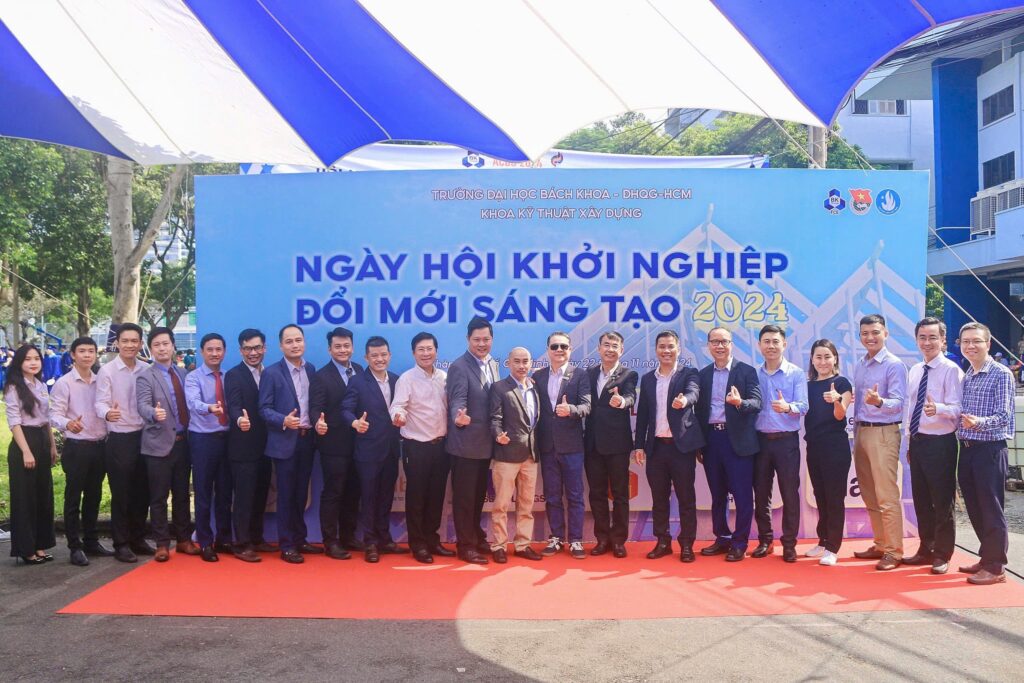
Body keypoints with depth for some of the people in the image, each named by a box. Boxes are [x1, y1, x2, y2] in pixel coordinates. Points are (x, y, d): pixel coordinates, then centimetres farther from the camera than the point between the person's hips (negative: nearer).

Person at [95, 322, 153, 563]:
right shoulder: (107, 371, -7)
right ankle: (121, 544, 16)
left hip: (143, 437, 4)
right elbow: (101, 403, -15)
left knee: (142, 492, 12)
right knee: (121, 494, 4)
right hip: (119, 439, -4)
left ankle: (137, 539, 26)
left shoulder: (146, 370, 4)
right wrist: (108, 413, -37)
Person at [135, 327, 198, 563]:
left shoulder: (183, 373, 11)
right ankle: (162, 544, 13)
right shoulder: (145, 376, -5)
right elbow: (143, 406, -20)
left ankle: (184, 540, 23)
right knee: (159, 497, 3)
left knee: (182, 495, 13)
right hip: (159, 444, -5)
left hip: (183, 442, 5)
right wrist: (154, 413, -42)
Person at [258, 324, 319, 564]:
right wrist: (283, 421, -24)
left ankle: (299, 539, 25)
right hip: (285, 442, -5)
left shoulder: (311, 370, 8)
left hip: (307, 439, 5)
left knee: (301, 494, 14)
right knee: (286, 495, 2)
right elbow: (264, 409, -9)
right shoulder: (271, 373, -7)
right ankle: (286, 545, 11)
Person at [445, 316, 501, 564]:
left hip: (486, 443, 7)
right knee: (464, 497, 4)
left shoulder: (493, 365, 7)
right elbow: (457, 401, -26)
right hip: (466, 443, -7)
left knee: (479, 495, 20)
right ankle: (466, 546, 15)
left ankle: (477, 537, 35)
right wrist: (459, 417, -46)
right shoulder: (459, 367, -16)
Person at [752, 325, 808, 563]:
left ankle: (789, 544, 11)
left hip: (787, 440, -3)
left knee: (790, 493, 1)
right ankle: (765, 541, 20)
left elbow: (803, 406, -12)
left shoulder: (796, 374, -2)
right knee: (761, 493, 8)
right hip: (760, 440, 3)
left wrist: (788, 407, -32)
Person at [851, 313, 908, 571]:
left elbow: (898, 402, -18)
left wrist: (879, 401, -37)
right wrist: (856, 433, 13)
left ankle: (894, 552, 3)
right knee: (869, 495, 14)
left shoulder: (895, 365, -9)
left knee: (886, 496, -6)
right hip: (861, 431, 8)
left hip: (883, 433, -8)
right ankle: (880, 545, 25)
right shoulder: (859, 365, 14)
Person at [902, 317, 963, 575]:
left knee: (942, 501, 3)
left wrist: (937, 409, -41)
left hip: (940, 443, -7)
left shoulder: (951, 370, -11)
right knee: (921, 499, 16)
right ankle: (926, 549, 30)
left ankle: (942, 555, 17)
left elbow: (957, 409, -20)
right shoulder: (914, 371, 11)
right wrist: (909, 442, 15)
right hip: (917, 442, 7)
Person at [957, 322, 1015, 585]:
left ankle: (995, 566, 10)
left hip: (989, 450, -7)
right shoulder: (965, 377, 13)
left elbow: (1004, 416, -17)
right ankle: (987, 557, 28)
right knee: (974, 508, 14)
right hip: (966, 449, 7)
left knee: (991, 509, 0)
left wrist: (979, 422, -33)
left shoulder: (1001, 375, -9)